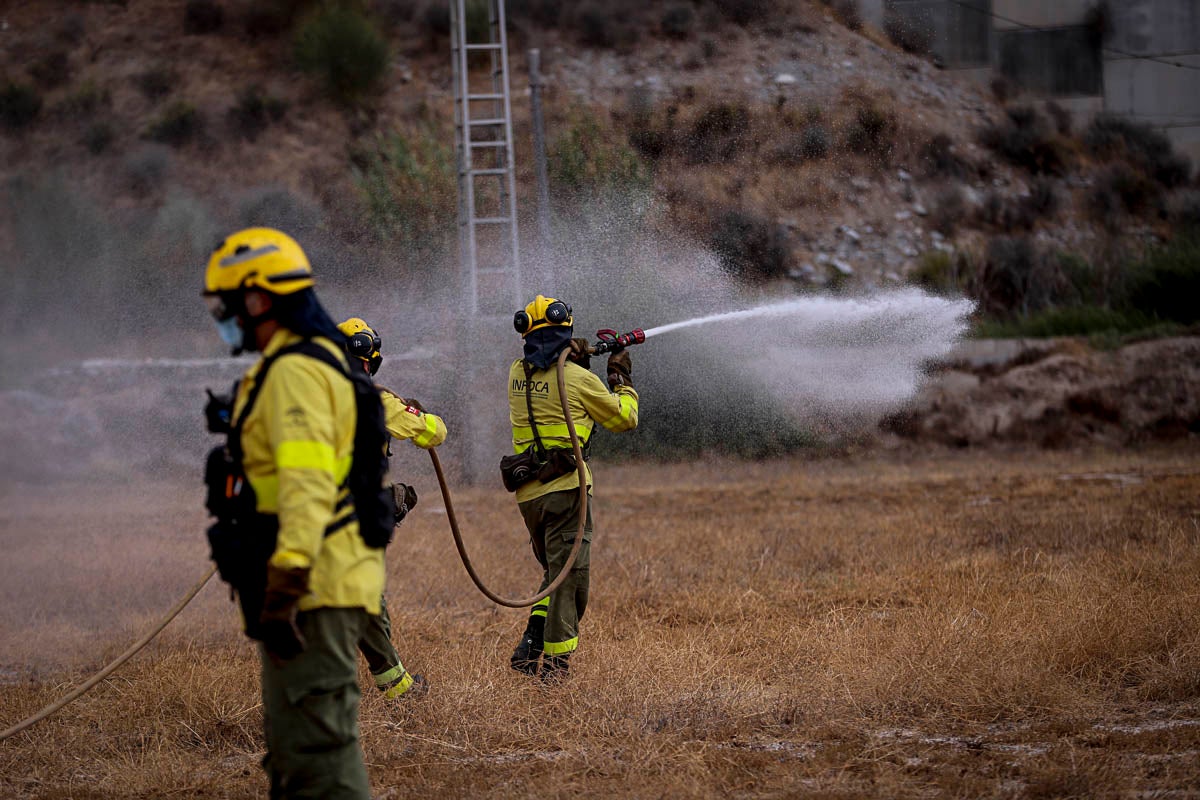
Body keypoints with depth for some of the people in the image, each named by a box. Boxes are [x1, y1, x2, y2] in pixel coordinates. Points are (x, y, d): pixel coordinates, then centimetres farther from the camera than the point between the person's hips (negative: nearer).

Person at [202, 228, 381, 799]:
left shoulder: (295, 372, -15)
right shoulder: (323, 360, 20)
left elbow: (307, 484, -26)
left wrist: (285, 585, -31)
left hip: (313, 589, -11)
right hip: (318, 587, 11)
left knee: (315, 751, -12)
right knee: (292, 746, 16)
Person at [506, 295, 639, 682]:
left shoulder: (517, 373, 6)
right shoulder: (577, 378, -10)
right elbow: (624, 418, 3)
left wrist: (573, 361, 25)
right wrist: (623, 379, 18)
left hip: (528, 493, 6)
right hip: (564, 488, -6)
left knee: (555, 573, 19)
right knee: (569, 577, -1)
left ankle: (528, 649, 9)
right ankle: (554, 661, -5)